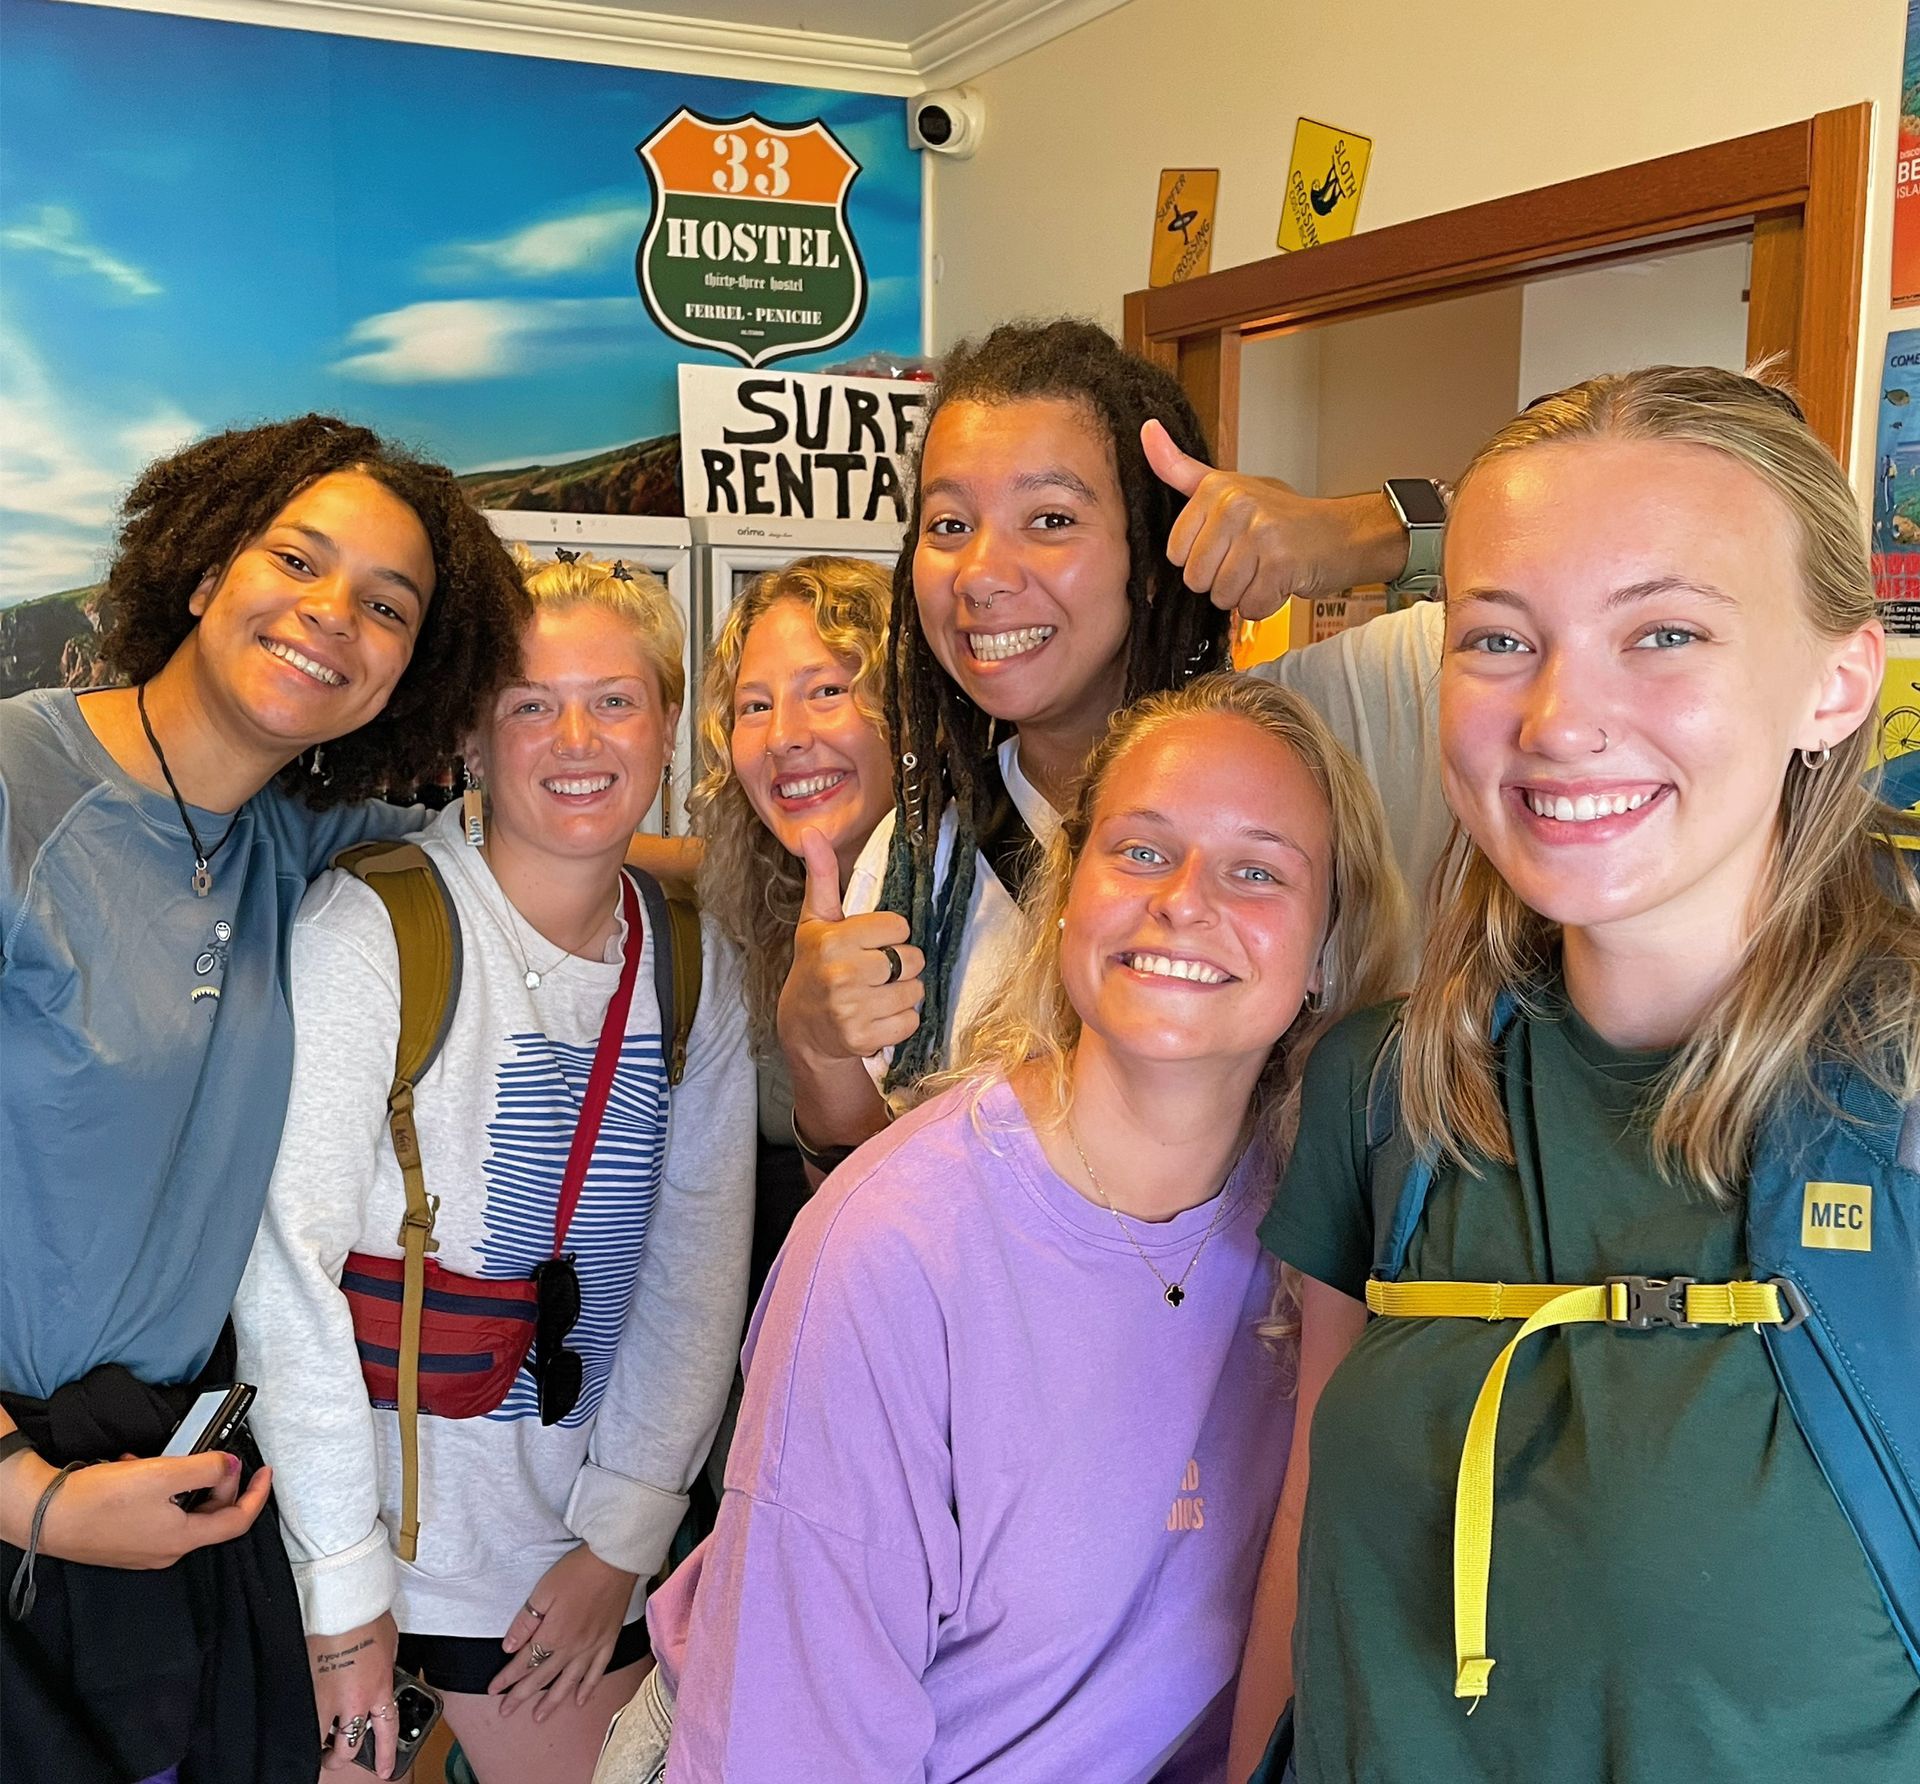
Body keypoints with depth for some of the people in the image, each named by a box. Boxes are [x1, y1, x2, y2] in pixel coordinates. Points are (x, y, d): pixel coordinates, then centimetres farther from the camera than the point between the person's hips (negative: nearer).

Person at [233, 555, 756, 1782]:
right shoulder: (373, 926, -15)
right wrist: (346, 1582, -16)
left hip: (584, 1537, 4)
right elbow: (291, 1262, -17)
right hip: (363, 1515, -4)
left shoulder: (695, 966, 0)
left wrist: (621, 1539, -3)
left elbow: (701, 1267, 1)